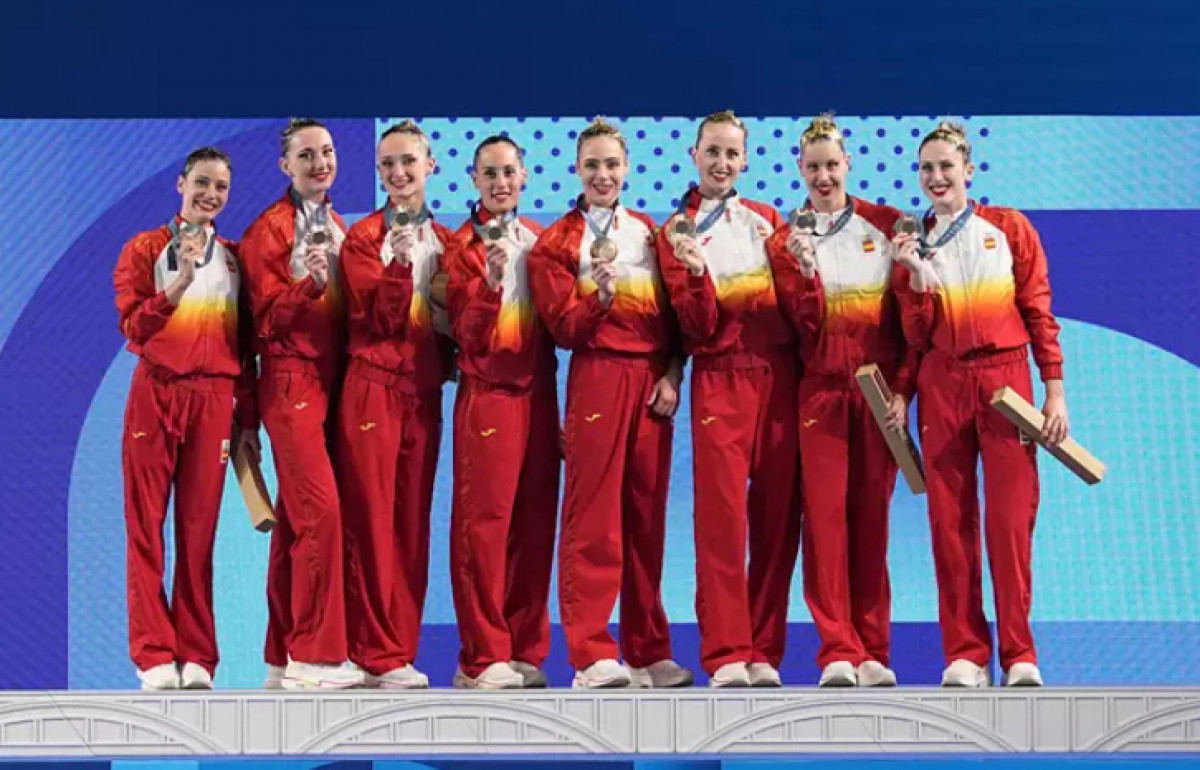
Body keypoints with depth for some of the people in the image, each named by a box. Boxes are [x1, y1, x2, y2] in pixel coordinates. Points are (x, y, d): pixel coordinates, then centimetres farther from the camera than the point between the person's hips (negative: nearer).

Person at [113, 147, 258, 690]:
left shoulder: (234, 259, 13)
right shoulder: (146, 250, 5)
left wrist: (248, 420, 8)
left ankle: (196, 656, 4)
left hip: (215, 400, 2)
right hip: (155, 394, -2)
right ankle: (154, 656, -2)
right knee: (147, 526, -4)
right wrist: (182, 282, -17)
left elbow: (245, 346, 13)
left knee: (199, 529, 1)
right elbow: (133, 328, -6)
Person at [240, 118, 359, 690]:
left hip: (330, 381, 7)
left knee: (296, 519, 7)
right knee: (321, 508, -16)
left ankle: (284, 656, 9)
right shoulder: (270, 229, -5)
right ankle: (314, 653, -12)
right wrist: (309, 285, -26)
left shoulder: (337, 227, 16)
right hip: (291, 381, -7)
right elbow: (266, 319, -10)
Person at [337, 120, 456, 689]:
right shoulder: (364, 237, 0)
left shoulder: (445, 241, 12)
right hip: (373, 389, -4)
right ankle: (377, 654, -3)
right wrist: (399, 263, -22)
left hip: (425, 391, 4)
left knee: (414, 521, 5)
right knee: (371, 518, -5)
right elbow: (382, 319, -10)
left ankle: (402, 647, 9)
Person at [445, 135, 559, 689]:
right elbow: (468, 336, -10)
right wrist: (489, 282, -24)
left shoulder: (537, 239, 11)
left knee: (535, 523, 5)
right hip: (489, 394, -5)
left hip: (538, 392, 5)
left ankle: (525, 650, 11)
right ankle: (483, 657, -2)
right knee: (484, 523, -5)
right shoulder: (465, 246, -2)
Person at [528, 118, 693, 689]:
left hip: (653, 381, 4)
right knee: (593, 518, -7)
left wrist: (672, 374, 0)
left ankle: (648, 652, 12)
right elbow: (565, 328, -4)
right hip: (598, 378, -4)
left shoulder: (647, 232, 15)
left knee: (647, 515, 6)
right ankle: (591, 656, -7)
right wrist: (601, 294, -21)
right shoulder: (557, 243, 3)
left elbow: (673, 312, 13)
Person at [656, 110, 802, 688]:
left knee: (777, 516, 2)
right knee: (722, 515, -11)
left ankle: (765, 652, 8)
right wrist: (695, 273, -21)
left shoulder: (767, 220, 13)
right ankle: (726, 655, -10)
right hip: (720, 378, -3)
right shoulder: (677, 233, 4)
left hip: (779, 375, 3)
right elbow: (698, 329, -5)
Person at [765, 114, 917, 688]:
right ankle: (838, 651, -6)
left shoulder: (886, 226, 6)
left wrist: (903, 389, -2)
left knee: (871, 518, 2)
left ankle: (871, 651, 6)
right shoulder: (786, 241, 5)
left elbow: (908, 313, 6)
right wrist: (805, 270, -19)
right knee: (825, 516, -6)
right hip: (821, 392, 0)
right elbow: (807, 325, -3)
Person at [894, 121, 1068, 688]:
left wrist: (1055, 390, -4)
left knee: (1011, 519, -7)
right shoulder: (913, 243, 10)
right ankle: (965, 655, 4)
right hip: (942, 387, 2)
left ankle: (1019, 654, -2)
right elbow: (918, 336, 4)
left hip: (1005, 380, -2)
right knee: (951, 520, 0)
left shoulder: (1008, 228, 4)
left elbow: (1039, 311, 2)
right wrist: (916, 275, -10)